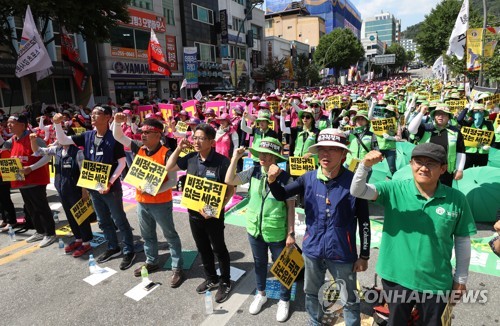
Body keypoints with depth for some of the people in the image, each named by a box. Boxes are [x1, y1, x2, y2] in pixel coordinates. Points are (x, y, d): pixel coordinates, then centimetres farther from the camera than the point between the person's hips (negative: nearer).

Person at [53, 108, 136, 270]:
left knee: (119, 220, 3)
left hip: (110, 186, -6)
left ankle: (129, 251, 14)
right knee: (103, 221, 17)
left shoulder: (113, 137, -14)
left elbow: (122, 163, -13)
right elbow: (62, 140, 8)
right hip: (93, 186, 7)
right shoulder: (87, 136, 3)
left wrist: (110, 182, -17)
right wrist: (57, 124, -7)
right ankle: (113, 248, 33)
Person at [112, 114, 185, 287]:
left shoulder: (166, 154, -19)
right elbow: (118, 137, 7)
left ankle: (177, 268, 19)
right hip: (141, 201, 7)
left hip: (161, 203, -6)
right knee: (147, 234, 22)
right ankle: (151, 261, 42)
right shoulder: (139, 148, 0)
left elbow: (173, 180, -18)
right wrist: (117, 122, -11)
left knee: (170, 235, 8)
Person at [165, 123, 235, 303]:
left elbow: (231, 188, -15)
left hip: (213, 214, -6)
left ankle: (225, 283, 32)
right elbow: (169, 168, 11)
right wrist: (179, 148, -2)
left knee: (219, 249, 12)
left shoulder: (221, 161, -20)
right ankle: (211, 279, 42)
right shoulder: (191, 158, -3)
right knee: (203, 248, 21)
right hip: (194, 212, 6)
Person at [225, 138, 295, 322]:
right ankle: (261, 294, 48)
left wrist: (291, 233, -9)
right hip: (254, 229, 4)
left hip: (277, 233, -3)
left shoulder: (285, 178, -16)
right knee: (259, 263, 23)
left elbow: (291, 207, -10)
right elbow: (229, 181, -3)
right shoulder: (253, 172, -7)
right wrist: (235, 158, -12)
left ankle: (284, 300, 39)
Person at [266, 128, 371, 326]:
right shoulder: (309, 178, -8)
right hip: (312, 249, 4)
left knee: (349, 300, 17)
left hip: (342, 252, -3)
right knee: (312, 293, 24)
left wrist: (364, 256, -3)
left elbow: (364, 222, -7)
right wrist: (272, 180, -21)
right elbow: (281, 195, 0)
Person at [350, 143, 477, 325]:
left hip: (436, 283, 1)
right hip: (396, 278, 0)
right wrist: (365, 165, -41)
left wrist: (461, 278, 6)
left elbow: (462, 240, 0)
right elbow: (357, 191, -23)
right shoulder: (394, 190, -13)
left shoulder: (456, 199, -10)